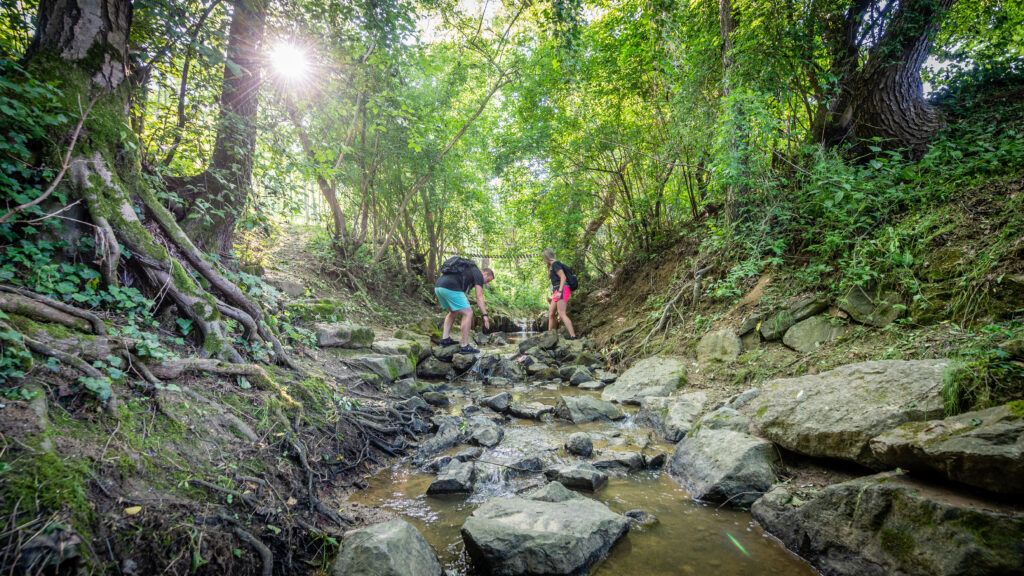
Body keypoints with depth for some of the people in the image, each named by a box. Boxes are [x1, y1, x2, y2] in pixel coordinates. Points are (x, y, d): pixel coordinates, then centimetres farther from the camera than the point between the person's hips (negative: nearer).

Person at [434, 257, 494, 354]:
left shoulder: (467, 270, 36)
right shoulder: (478, 274, 9)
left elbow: (462, 293, 38)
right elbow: (479, 297, -2)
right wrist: (485, 315, -4)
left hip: (438, 287, 9)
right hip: (450, 288, -9)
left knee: (453, 312, 29)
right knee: (468, 313, -2)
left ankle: (445, 338, 22)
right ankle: (465, 346, -2)